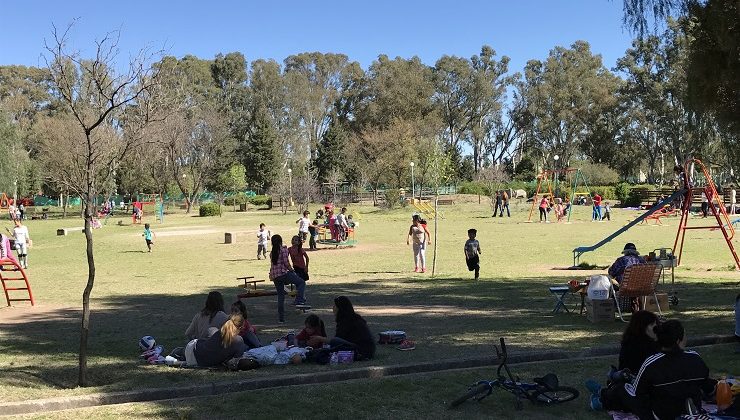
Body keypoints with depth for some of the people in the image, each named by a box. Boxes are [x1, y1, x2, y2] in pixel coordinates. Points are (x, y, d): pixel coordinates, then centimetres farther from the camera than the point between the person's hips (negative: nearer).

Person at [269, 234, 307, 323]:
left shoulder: (272, 252, 14)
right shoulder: (283, 249, -4)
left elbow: (273, 264, 15)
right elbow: (286, 262, -11)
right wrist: (292, 270, 3)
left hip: (274, 276, 6)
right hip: (283, 273, -6)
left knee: (280, 296, 12)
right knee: (301, 282, 9)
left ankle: (281, 318, 12)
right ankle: (299, 300, -8)